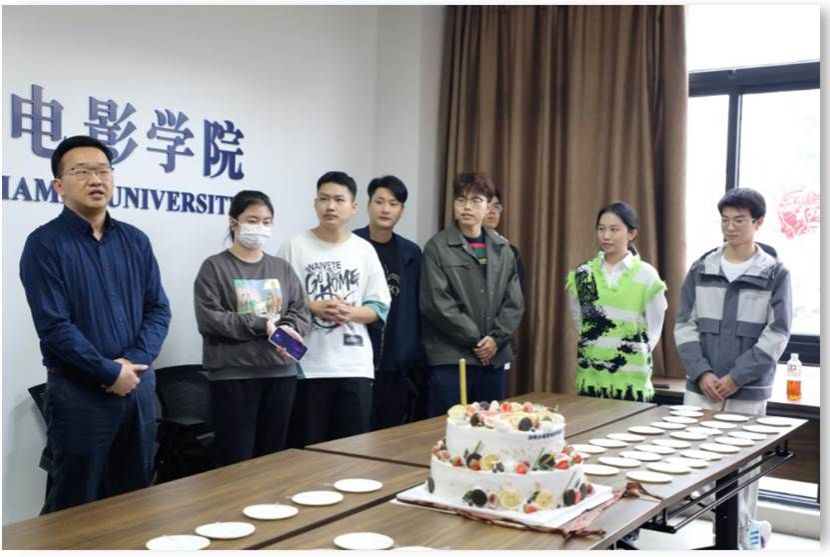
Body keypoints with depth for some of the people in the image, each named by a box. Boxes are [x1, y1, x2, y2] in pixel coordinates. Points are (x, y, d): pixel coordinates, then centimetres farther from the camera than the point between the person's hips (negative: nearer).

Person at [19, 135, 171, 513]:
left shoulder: (136, 241, 8)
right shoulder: (45, 244, -8)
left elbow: (159, 308, 5)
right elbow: (54, 326, -15)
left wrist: (134, 362, -10)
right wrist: (110, 372, -15)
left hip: (139, 386, 5)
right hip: (79, 392, -5)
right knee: (75, 507, 5)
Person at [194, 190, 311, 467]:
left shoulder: (282, 268, 15)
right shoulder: (215, 267, 0)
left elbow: (302, 313, 9)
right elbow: (209, 318, -11)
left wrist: (286, 330, -14)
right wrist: (264, 326, -15)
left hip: (281, 372, 5)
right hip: (233, 374, -4)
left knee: (272, 455, 11)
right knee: (237, 459, -3)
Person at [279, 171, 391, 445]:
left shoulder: (365, 250, 7)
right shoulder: (295, 246, 0)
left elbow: (380, 307, 6)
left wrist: (350, 312, -12)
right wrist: (314, 308, -14)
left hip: (354, 366, 2)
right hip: (307, 365, -2)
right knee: (307, 446, 4)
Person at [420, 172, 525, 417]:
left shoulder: (502, 248, 10)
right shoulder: (437, 247, -4)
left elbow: (515, 301, 7)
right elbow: (437, 303, -11)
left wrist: (496, 338, -9)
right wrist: (475, 339, -11)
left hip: (495, 357, 5)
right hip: (451, 358, -4)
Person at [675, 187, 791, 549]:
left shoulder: (776, 274, 0)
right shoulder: (701, 269, 6)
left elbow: (776, 335, -4)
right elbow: (685, 325, 4)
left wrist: (736, 377, -11)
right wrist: (702, 373, -9)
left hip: (748, 391, -2)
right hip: (700, 387, 2)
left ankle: (743, 530, 21)